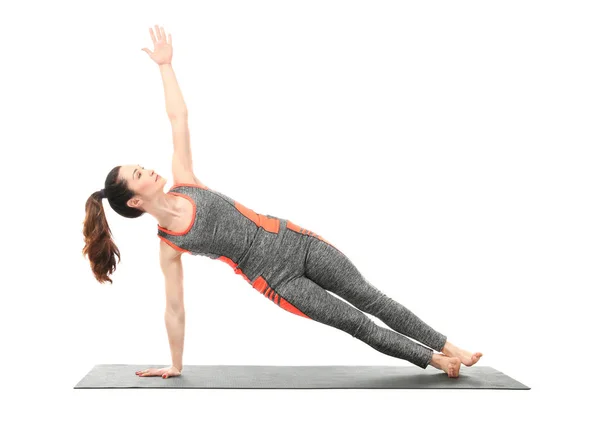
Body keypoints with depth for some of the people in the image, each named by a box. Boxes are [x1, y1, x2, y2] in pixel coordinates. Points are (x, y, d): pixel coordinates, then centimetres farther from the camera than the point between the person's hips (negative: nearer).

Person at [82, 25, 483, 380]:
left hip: (293, 240, 4)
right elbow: (175, 309, -2)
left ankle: (448, 348, 18)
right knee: (355, 323, 1)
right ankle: (432, 360, 19)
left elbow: (179, 118, 2)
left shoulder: (182, 183, 1)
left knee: (370, 299, 7)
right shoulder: (168, 247, -8)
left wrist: (165, 65, 1)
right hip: (274, 278, -4)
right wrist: (176, 366, 3)